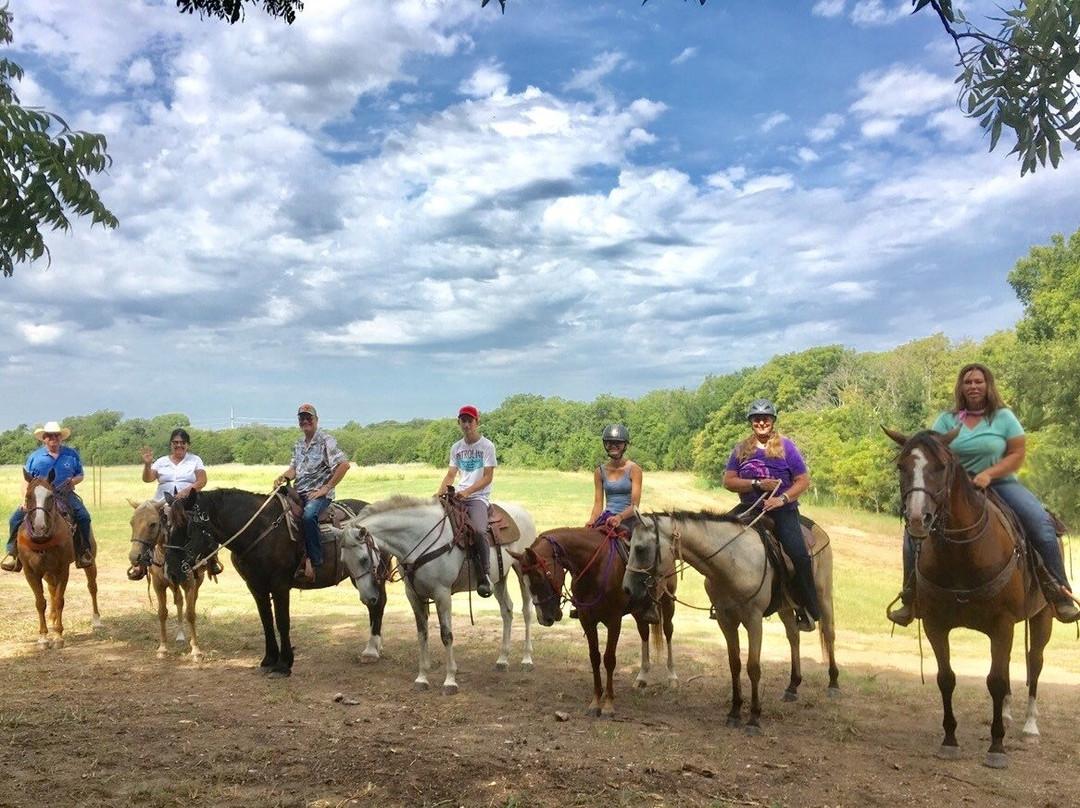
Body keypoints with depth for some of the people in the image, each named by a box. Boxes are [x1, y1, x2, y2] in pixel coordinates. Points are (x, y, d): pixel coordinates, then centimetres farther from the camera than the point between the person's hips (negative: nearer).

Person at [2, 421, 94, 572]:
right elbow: (26, 480, 7)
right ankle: (13, 551, -1)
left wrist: (72, 481, -12)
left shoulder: (72, 454, 6)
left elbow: (80, 475, 12)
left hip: (65, 495, -1)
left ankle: (84, 551, -9)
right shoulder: (35, 456, 6)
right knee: (16, 517, -17)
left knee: (83, 516, -23)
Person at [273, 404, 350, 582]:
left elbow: (344, 464, -16)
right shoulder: (298, 444, 16)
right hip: (299, 492, 8)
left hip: (319, 493, -8)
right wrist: (283, 477, -7)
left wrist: (326, 488, -15)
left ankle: (314, 562, -28)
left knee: (308, 515, -36)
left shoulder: (326, 441, -7)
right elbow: (294, 469, 17)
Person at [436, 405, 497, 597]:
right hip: (458, 496, 5)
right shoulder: (456, 448, 15)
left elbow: (488, 477, -6)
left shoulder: (487, 446, -1)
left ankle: (485, 576, -19)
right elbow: (450, 475, 13)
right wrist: (440, 493, -6)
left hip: (478, 497, -5)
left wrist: (467, 491, -19)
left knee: (479, 530, -32)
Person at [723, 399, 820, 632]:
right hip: (749, 508, 3)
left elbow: (803, 480, 0)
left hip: (782, 509, -3)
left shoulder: (785, 446, 3)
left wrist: (782, 499, -15)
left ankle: (807, 610, -5)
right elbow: (728, 481, 1)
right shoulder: (741, 449, 9)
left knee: (799, 555, -22)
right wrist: (757, 484, -13)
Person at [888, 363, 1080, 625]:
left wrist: (989, 474, -18)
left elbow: (1018, 453, -4)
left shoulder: (1004, 417, 2)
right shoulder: (947, 419, 6)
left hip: (1000, 484, -1)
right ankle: (910, 595, -6)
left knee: (1041, 523, -25)